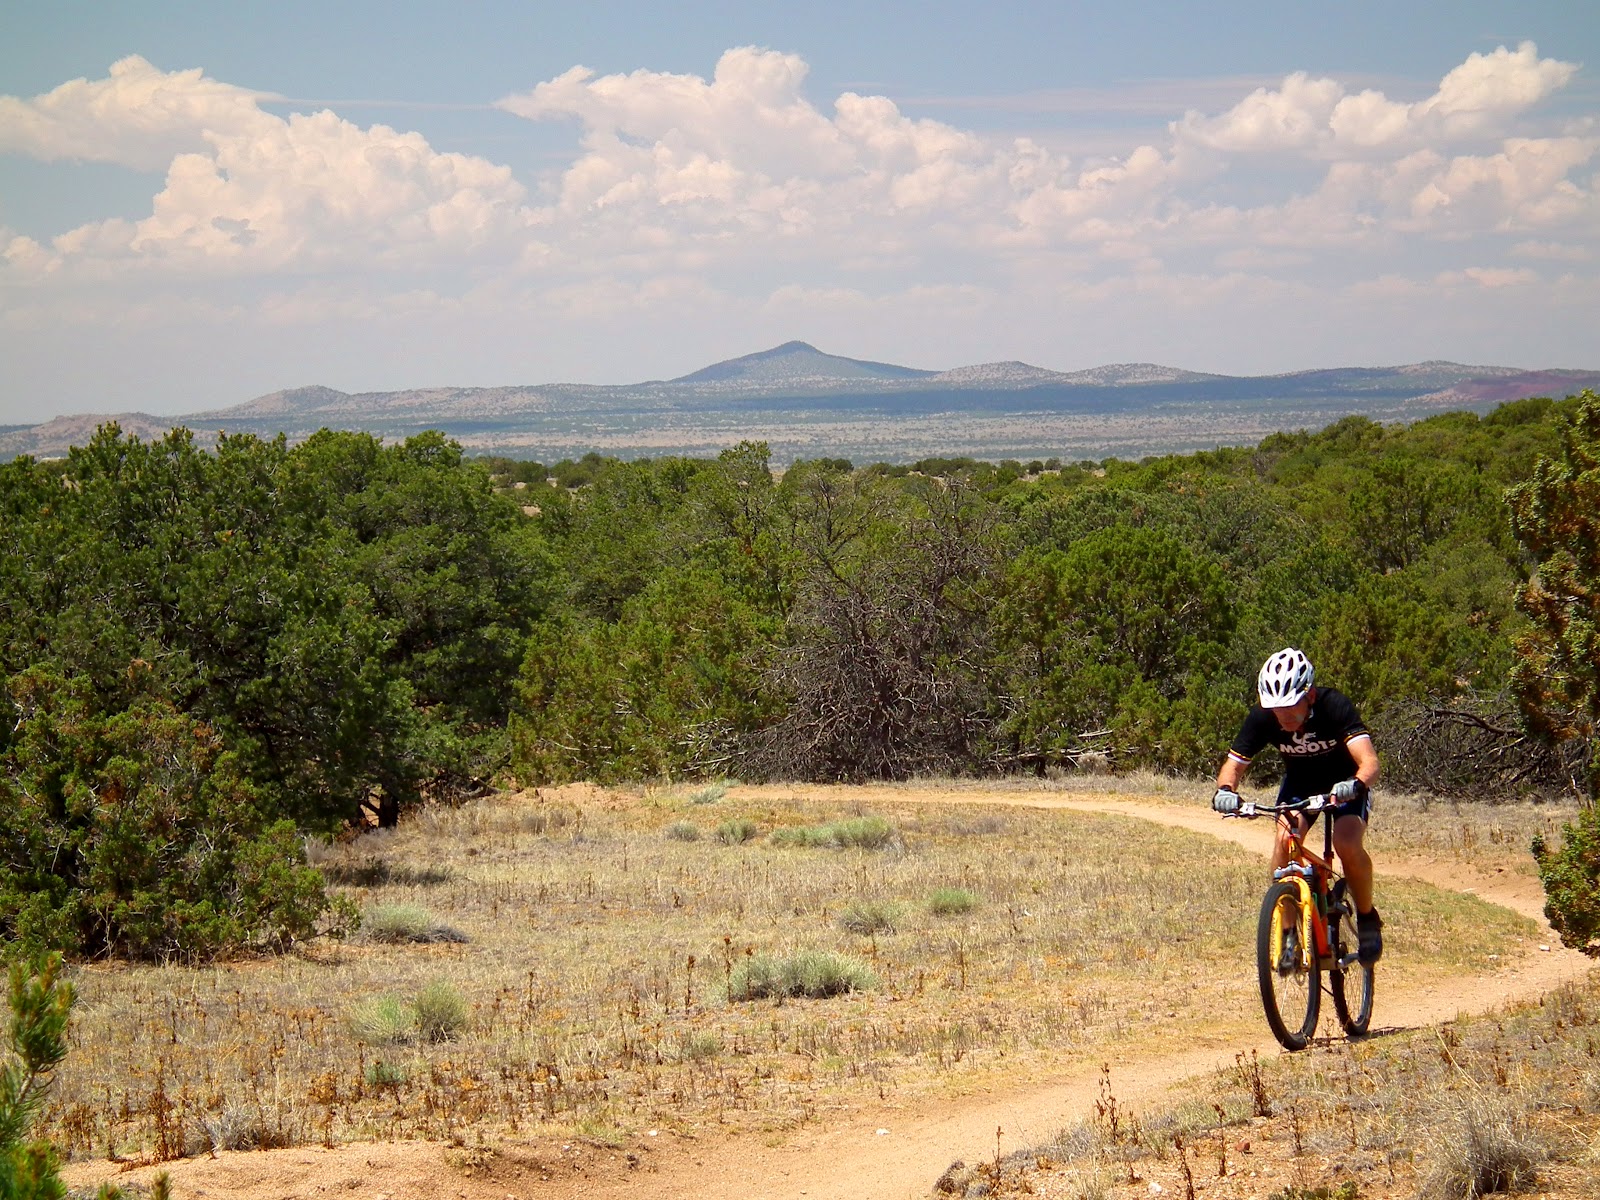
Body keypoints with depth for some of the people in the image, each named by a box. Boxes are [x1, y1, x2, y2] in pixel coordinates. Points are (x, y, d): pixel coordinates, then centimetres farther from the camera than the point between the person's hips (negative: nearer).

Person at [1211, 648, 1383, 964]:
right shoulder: (1262, 717, -25)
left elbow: (1369, 761, -43)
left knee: (1349, 845, -28)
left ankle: (1367, 918, -1)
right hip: (1299, 783, 3)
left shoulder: (1335, 707, -34)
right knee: (1284, 840, -26)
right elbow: (1233, 764, -22)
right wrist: (1225, 790, -45)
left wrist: (1355, 784, -65)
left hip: (1344, 785, -3)